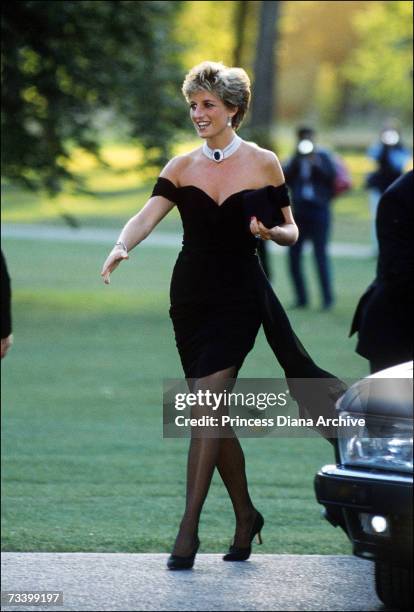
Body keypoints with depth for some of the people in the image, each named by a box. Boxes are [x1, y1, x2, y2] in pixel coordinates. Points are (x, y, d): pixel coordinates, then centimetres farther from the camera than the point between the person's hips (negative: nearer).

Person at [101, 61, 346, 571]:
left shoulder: (263, 164, 1)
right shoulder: (181, 168, 6)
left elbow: (290, 232, 6)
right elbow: (148, 216, -8)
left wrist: (269, 232, -17)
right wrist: (121, 248, -28)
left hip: (241, 295, -4)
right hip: (191, 295, 4)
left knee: (206, 408, -14)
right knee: (217, 414, 7)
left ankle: (189, 529, -14)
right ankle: (245, 515, 24)